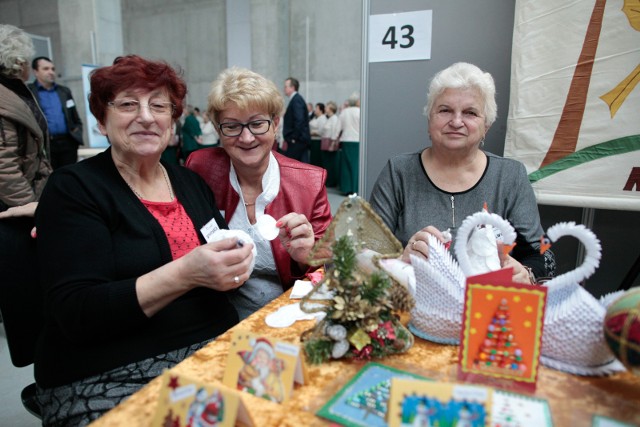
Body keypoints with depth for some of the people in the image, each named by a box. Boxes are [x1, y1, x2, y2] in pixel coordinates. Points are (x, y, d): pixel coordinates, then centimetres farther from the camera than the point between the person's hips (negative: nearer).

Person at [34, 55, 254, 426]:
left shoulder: (191, 182, 10)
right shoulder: (73, 188, -4)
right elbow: (75, 314, -13)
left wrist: (235, 264, -10)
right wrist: (184, 274, -25)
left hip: (215, 350, 4)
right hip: (109, 378, -4)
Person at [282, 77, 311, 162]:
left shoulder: (296, 99, -12)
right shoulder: (296, 99, 18)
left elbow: (299, 120, -21)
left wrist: (294, 138, -18)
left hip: (297, 140, -9)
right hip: (301, 139, 9)